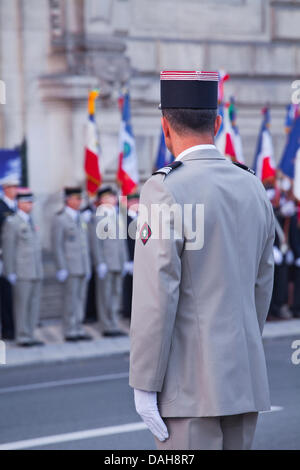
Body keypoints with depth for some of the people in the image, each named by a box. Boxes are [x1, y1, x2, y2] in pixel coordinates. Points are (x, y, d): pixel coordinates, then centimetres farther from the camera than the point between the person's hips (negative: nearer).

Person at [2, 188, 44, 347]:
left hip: (36, 272, 7)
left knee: (34, 305, 7)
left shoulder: (30, 221, 17)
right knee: (22, 305, -4)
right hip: (21, 273, -7)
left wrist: (39, 271, 17)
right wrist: (10, 273, -12)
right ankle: (22, 337, 0)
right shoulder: (11, 222, -5)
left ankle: (29, 336, 13)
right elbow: (7, 249, -8)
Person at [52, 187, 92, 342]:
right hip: (70, 268, -7)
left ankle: (78, 329, 13)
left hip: (83, 268, 7)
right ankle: (70, 332, -1)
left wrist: (88, 267, 17)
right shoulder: (60, 219, -6)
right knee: (71, 299, -6)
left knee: (80, 299, 8)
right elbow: (57, 246, -10)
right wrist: (61, 269, -15)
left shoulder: (80, 218, 16)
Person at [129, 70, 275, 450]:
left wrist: (143, 386, -13)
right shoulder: (254, 189, 8)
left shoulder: (165, 191, -14)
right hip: (245, 383, 7)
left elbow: (155, 299, -17)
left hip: (188, 385, -7)